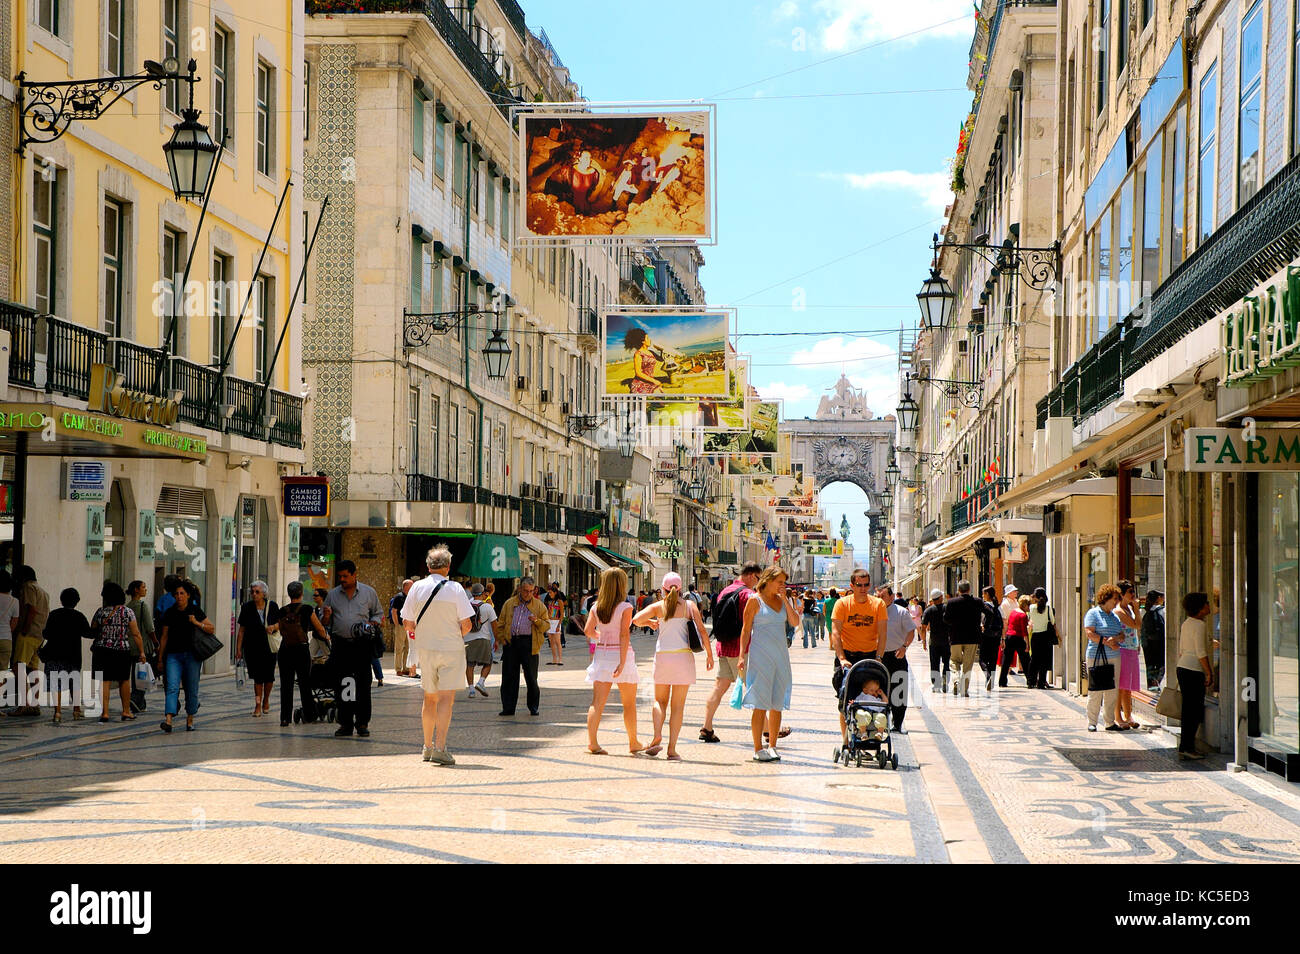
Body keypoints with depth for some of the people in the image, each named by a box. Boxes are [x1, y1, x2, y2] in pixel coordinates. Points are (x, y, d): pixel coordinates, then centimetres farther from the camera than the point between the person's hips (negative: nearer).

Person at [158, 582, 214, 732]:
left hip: (192, 655, -1)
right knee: (172, 687, -13)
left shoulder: (195, 611, 2)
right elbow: (164, 637, 11)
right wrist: (160, 658, 11)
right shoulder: (169, 613, 6)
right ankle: (168, 720, -24)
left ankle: (190, 720, 17)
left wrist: (197, 623, -13)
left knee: (192, 689, 4)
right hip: (173, 655, 1)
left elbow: (212, 629, 3)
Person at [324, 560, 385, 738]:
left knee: (363, 685, -1)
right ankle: (345, 723, 5)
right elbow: (326, 623, 16)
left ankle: (363, 723, 6)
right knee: (342, 685, 0)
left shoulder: (369, 592, 8)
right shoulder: (332, 595, 12)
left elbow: (378, 614, 13)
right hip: (340, 645, 1)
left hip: (362, 645, -1)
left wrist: (371, 624, -7)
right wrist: (327, 616, -7)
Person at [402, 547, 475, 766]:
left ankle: (428, 747, 23)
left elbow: (407, 623, 3)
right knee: (446, 698, -7)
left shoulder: (416, 588, 0)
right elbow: (467, 624, -10)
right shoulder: (455, 589, -9)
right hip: (451, 649, -4)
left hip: (425, 649, 4)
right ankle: (440, 748, -18)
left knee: (430, 699, 15)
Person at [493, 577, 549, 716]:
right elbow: (500, 623, 17)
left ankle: (534, 707, 12)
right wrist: (501, 639, 4)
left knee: (531, 677, 0)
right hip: (511, 643, 2)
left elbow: (547, 625, 7)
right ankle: (508, 707, 8)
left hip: (529, 643, -2)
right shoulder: (509, 604, 13)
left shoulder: (539, 605, 9)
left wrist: (537, 621, -12)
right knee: (509, 676, 2)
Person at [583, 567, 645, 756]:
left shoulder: (596, 606, 3)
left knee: (597, 702, 1)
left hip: (601, 654, 4)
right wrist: (622, 662, -21)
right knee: (629, 704, 11)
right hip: (620, 654, -4)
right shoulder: (625, 607, -10)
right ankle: (633, 743, 20)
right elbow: (624, 635, -18)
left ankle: (592, 741, -13)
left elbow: (589, 631, 1)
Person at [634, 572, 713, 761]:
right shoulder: (689, 605, 3)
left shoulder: (658, 606, 4)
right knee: (678, 705, 3)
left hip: (662, 655, 1)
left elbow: (637, 619, -6)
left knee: (660, 700, 16)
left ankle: (657, 737, -6)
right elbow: (701, 630, -3)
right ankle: (672, 749, -2)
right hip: (683, 655, 0)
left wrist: (650, 623, 15)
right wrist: (710, 655, 3)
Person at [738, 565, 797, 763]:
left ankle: (772, 746, 13)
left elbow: (795, 623, 2)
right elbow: (746, 629, -2)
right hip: (760, 655, -5)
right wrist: (742, 655, -8)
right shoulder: (755, 600, -3)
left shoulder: (782, 600, 12)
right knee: (761, 704, -6)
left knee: (777, 703, 5)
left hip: (780, 655, 5)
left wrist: (785, 599, -4)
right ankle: (758, 748, -2)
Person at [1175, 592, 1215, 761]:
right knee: (1194, 710, -5)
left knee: (1189, 709, 11)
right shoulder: (1200, 625, -13)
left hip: (1182, 667, 9)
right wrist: (1209, 673, -13)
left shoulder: (1186, 623, 15)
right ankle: (1187, 747, -5)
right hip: (1194, 670, -9)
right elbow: (1201, 652, -18)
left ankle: (1184, 748, 12)